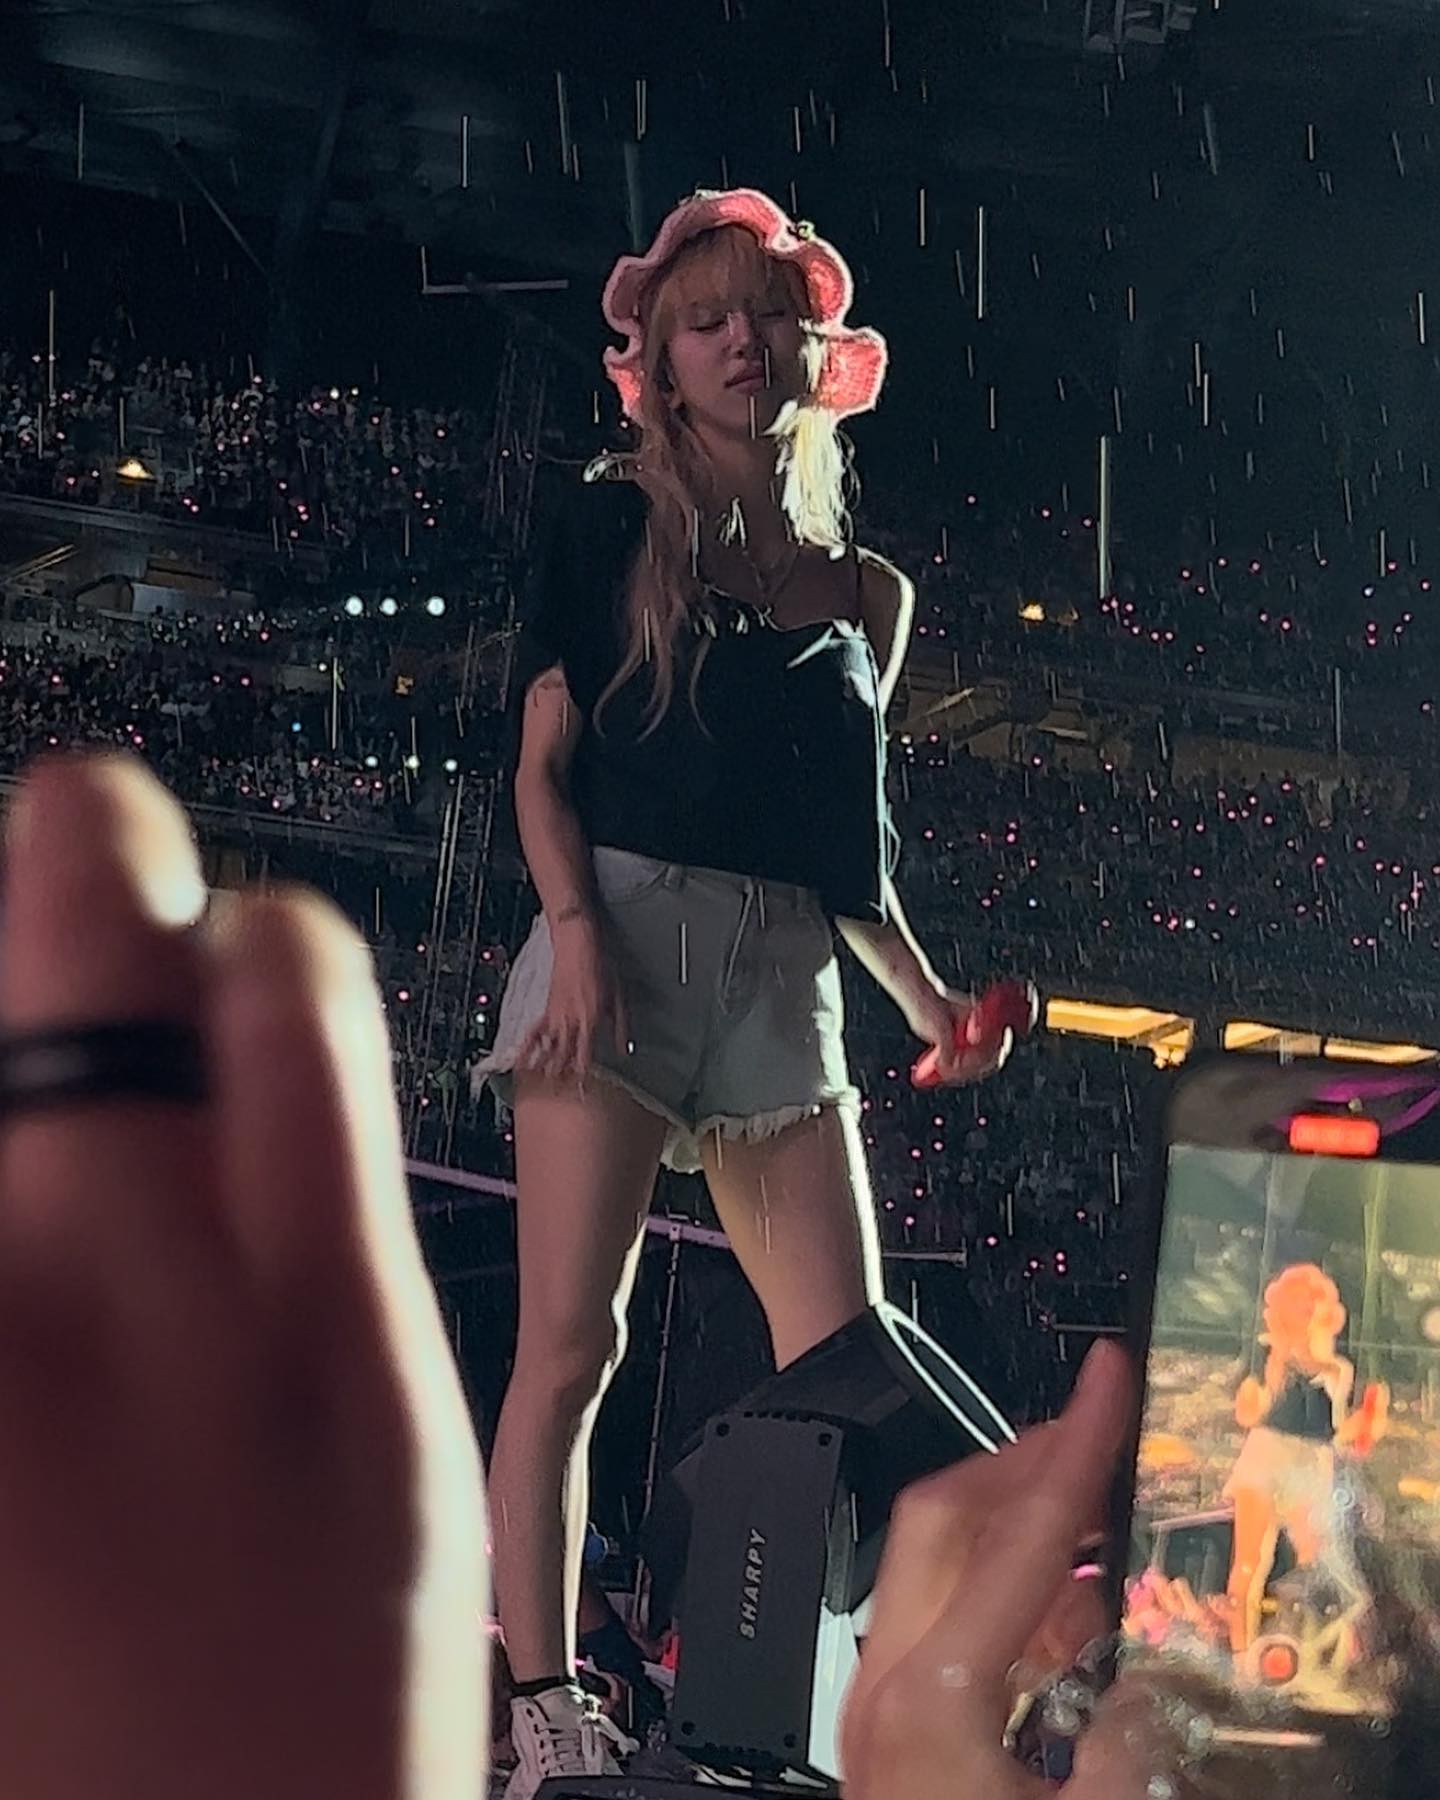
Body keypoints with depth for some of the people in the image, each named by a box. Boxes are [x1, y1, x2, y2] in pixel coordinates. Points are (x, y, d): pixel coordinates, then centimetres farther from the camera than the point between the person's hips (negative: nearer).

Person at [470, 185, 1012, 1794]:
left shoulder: (865, 592, 19)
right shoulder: (614, 520, 9)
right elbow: (543, 761, 2)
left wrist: (924, 1001, 7)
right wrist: (574, 930, -14)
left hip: (785, 980, 4)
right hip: (627, 930, -4)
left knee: (843, 1365, -4)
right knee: (569, 1343, -10)